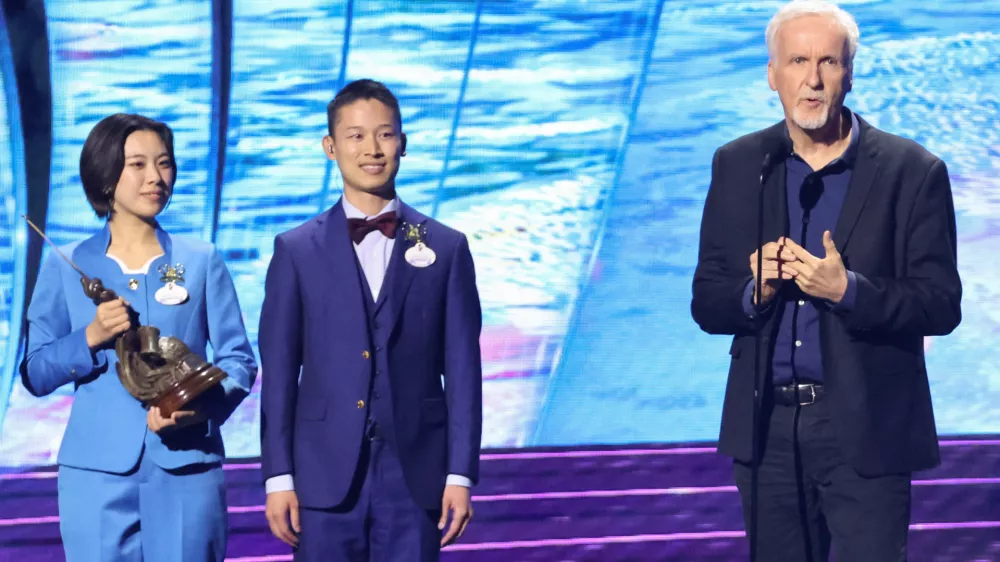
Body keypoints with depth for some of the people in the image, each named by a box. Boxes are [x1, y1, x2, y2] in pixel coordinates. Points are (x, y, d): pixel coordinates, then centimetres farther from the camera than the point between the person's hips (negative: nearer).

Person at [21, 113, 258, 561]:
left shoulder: (201, 262, 9)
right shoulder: (66, 268, 7)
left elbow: (239, 360, 4)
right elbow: (35, 374, 6)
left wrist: (200, 409, -14)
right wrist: (90, 338, -12)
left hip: (187, 469, 0)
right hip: (97, 474, 0)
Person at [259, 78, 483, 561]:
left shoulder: (446, 249, 6)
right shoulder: (296, 251, 5)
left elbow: (462, 370, 4)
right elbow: (278, 372, 3)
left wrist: (461, 475, -2)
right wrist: (278, 477, -2)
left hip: (415, 475, 0)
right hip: (326, 477, 0)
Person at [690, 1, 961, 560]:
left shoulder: (912, 171, -4)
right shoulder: (738, 166, 6)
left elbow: (942, 306, -6)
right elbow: (706, 303, 7)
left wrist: (848, 290, -21)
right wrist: (756, 292, -15)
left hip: (866, 432, -3)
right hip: (767, 427, 3)